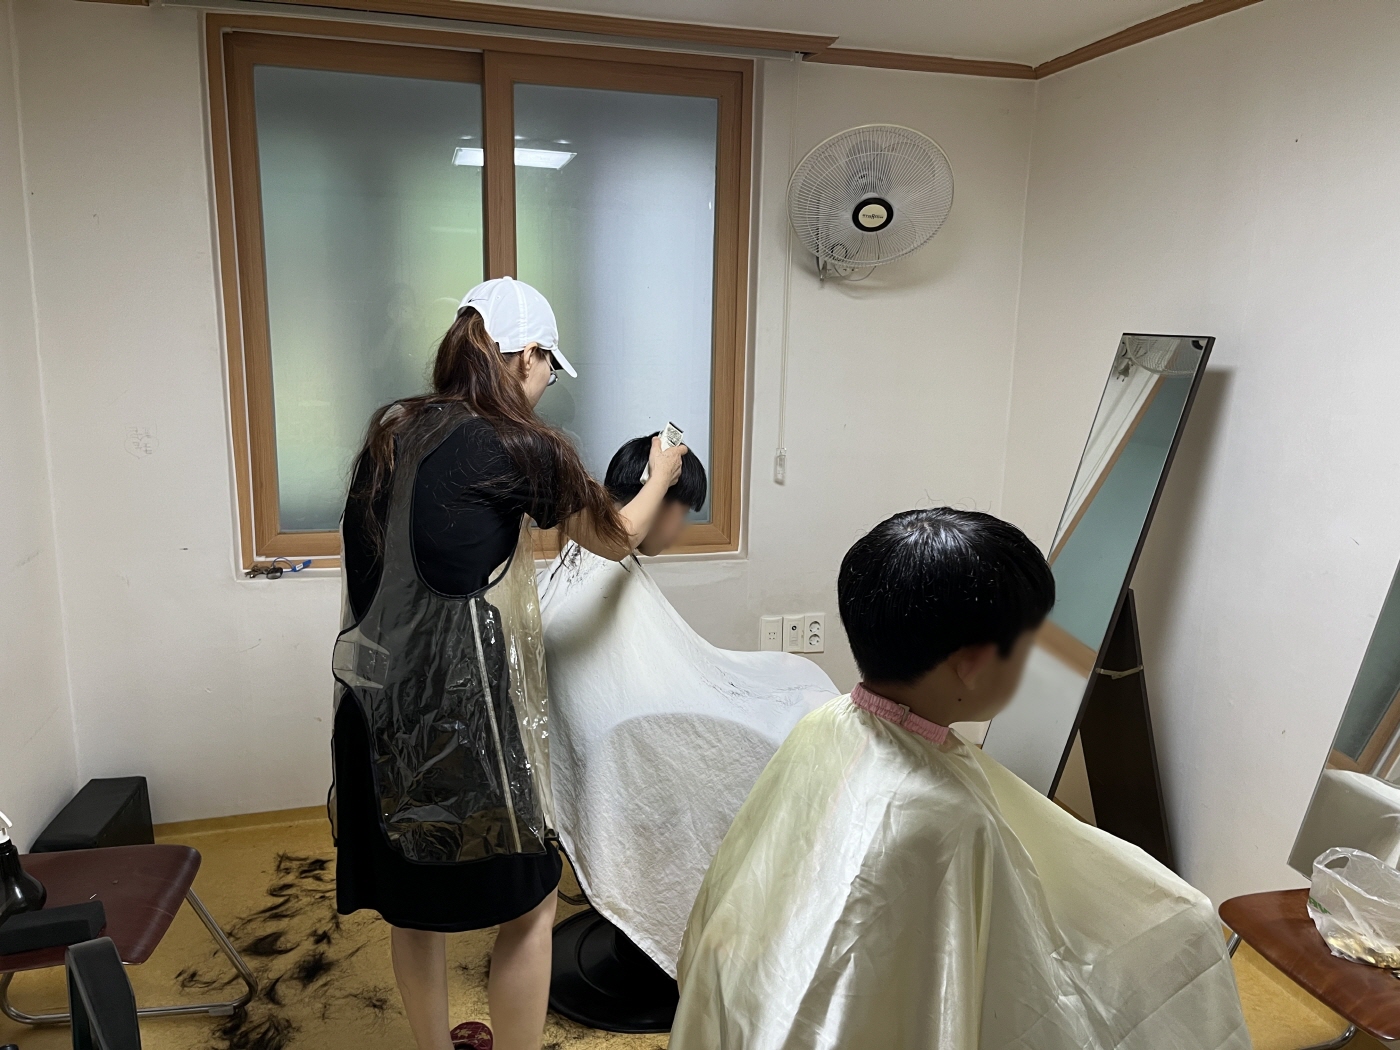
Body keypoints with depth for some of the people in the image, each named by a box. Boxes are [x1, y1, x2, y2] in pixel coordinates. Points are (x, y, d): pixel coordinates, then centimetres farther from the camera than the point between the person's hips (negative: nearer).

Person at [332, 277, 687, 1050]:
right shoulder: (518, 447, -11)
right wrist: (660, 477, 24)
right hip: (458, 704, -8)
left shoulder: (392, 431, 8)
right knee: (529, 902, 11)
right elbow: (617, 539, 4)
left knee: (414, 897, 22)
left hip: (380, 696, 8)